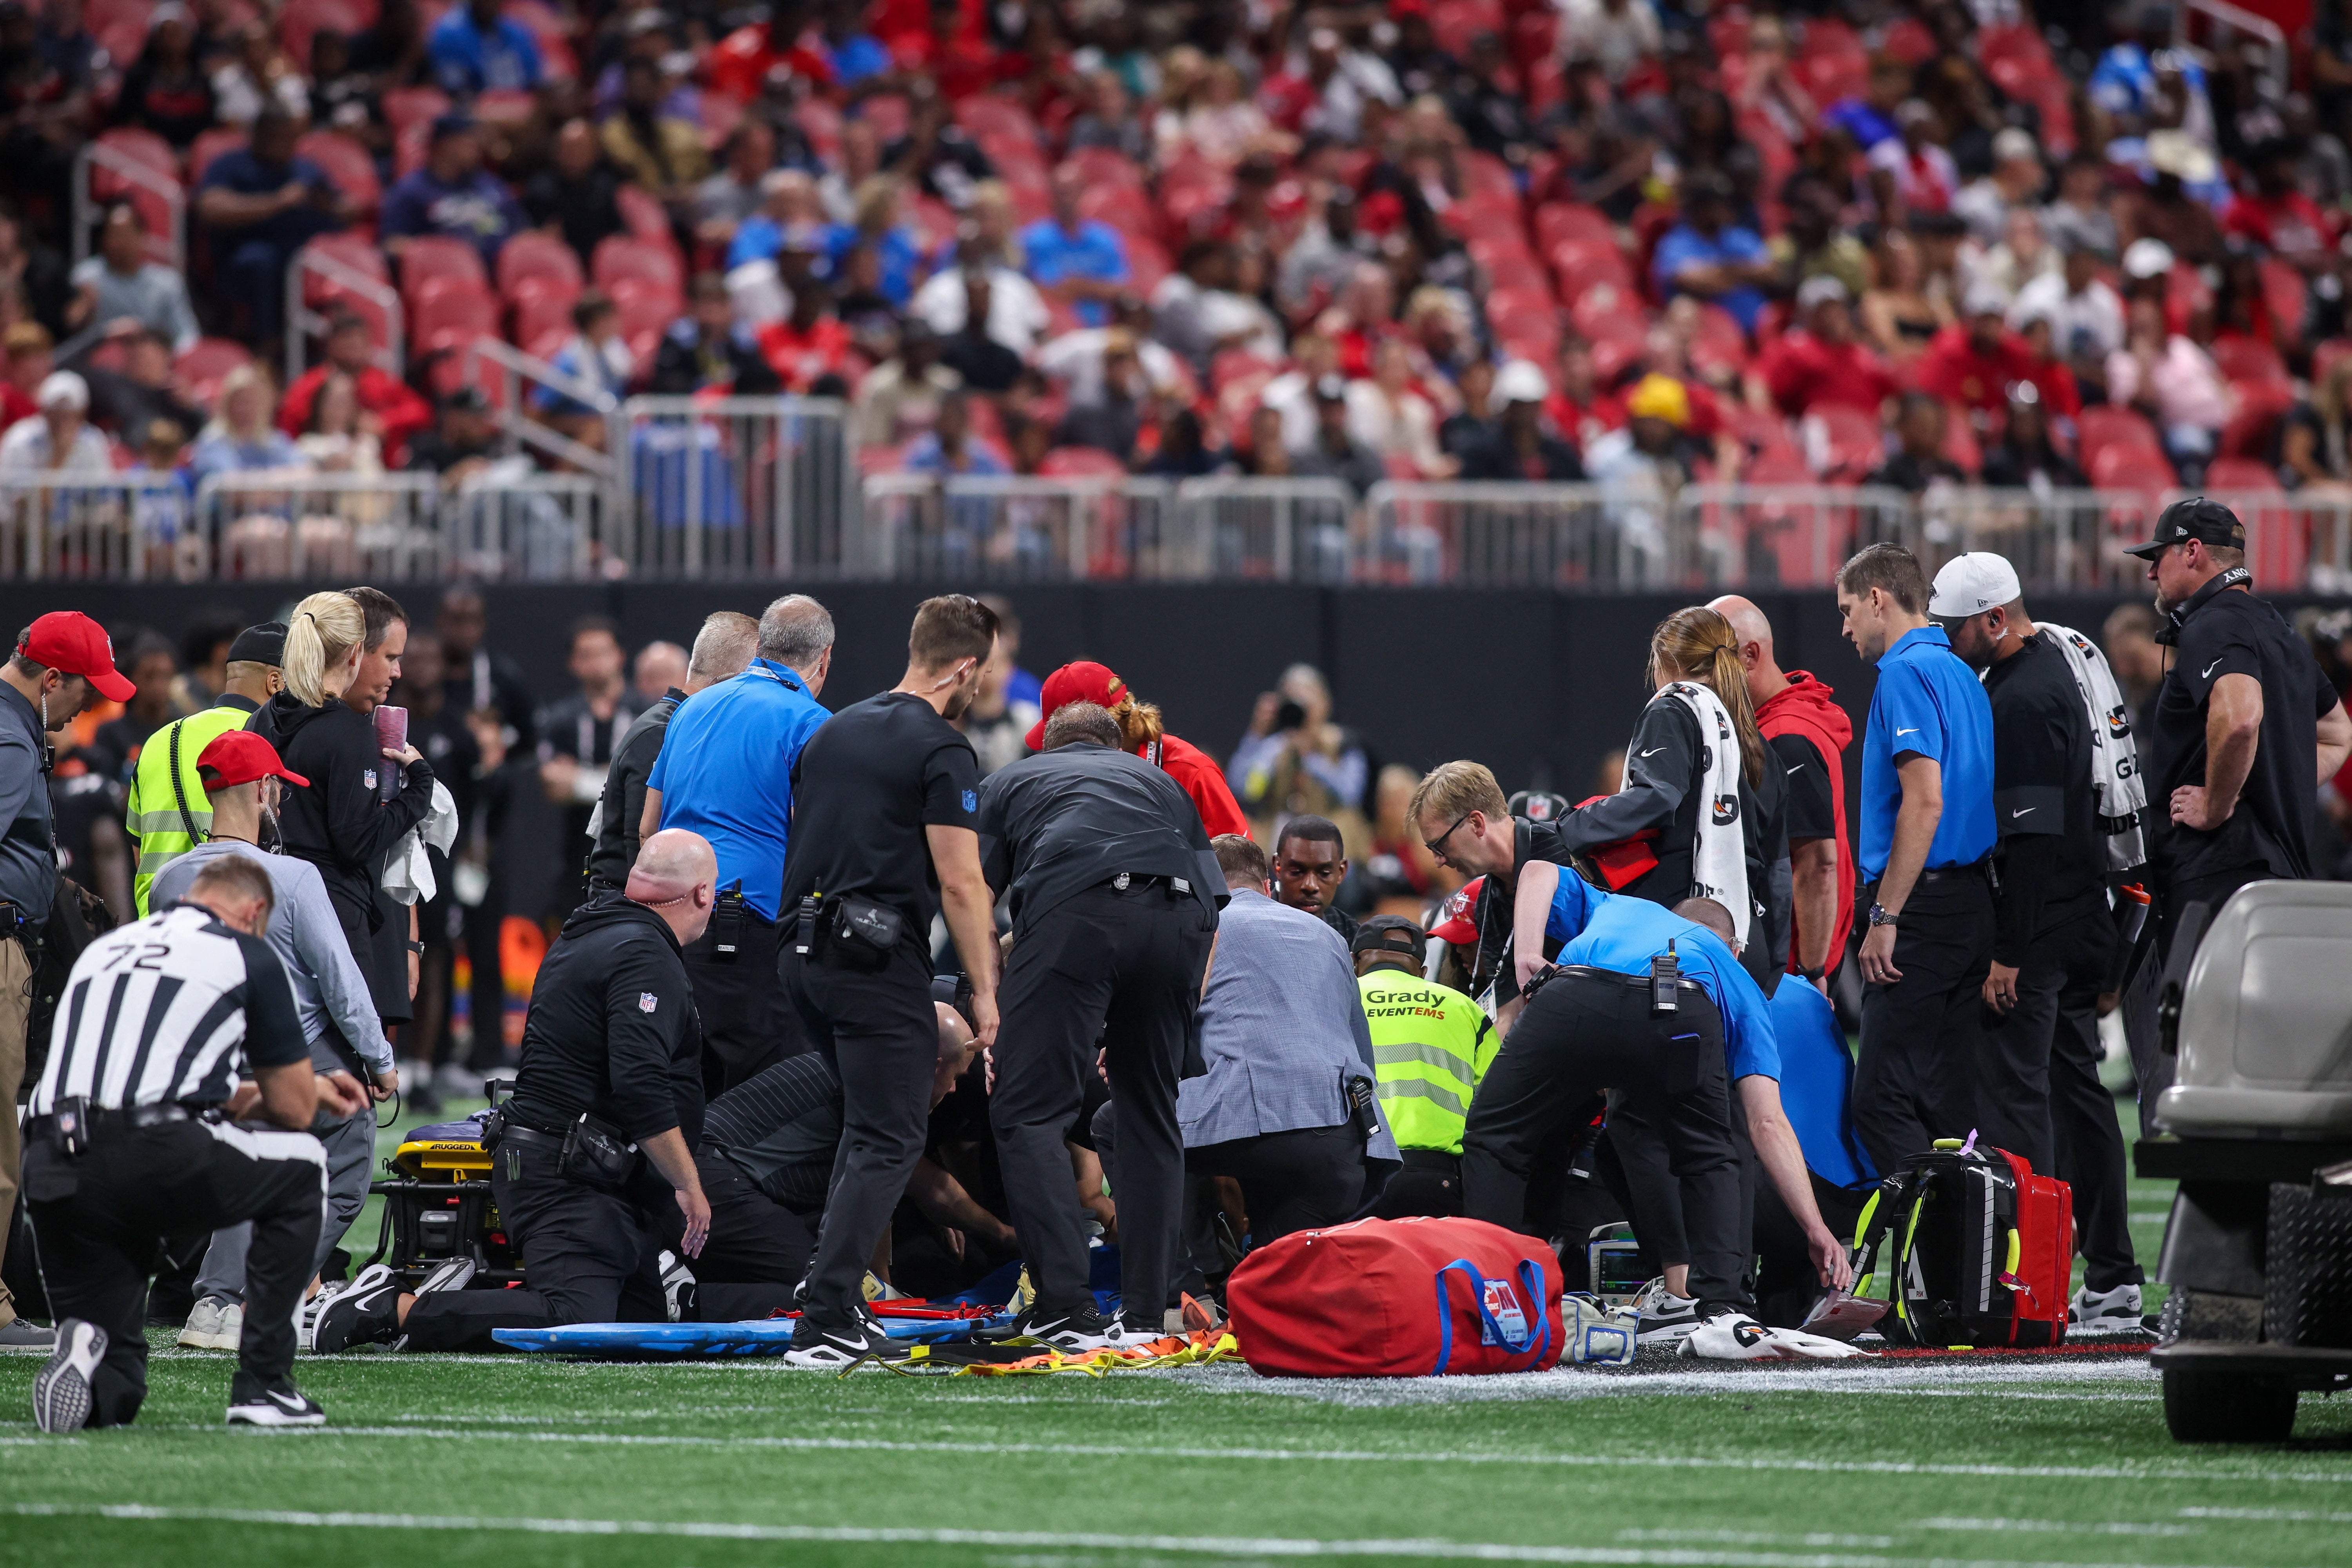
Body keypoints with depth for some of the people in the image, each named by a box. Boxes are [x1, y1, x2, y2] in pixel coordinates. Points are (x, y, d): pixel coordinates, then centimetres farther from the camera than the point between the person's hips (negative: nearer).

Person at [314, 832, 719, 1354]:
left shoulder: (585, 937, 20)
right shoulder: (645, 957, -13)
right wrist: (689, 1184, -14)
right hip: (568, 1178, -11)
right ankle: (396, 1308, -17)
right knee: (574, 1321, -22)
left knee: (644, 1319, 8)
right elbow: (640, 1089, -22)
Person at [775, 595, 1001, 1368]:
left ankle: (836, 1292, 20)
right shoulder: (940, 751, -9)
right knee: (888, 1142, -4)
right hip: (880, 960, -8)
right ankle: (823, 1324, -14)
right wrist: (985, 990, -8)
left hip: (805, 955, 8)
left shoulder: (833, 731, 15)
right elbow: (960, 882, -13)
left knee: (871, 1122, 23)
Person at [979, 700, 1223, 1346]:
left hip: (1073, 909, -3)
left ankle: (1067, 1309, -14)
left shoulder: (1009, 783, 33)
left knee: (1027, 1113, -1)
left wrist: (991, 1012, 31)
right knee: (1151, 1116, 16)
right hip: (1180, 916, 3)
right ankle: (1145, 1313, 12)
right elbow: (1216, 900, 30)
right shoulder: (1162, 784, 38)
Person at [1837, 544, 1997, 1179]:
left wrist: (1884, 916, -19)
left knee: (1883, 1100, -12)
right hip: (1973, 899, 10)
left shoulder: (1907, 673, -10)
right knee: (1947, 1101, 9)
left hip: (1923, 909, -10)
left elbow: (1925, 802, -20)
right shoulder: (1960, 674, 19)